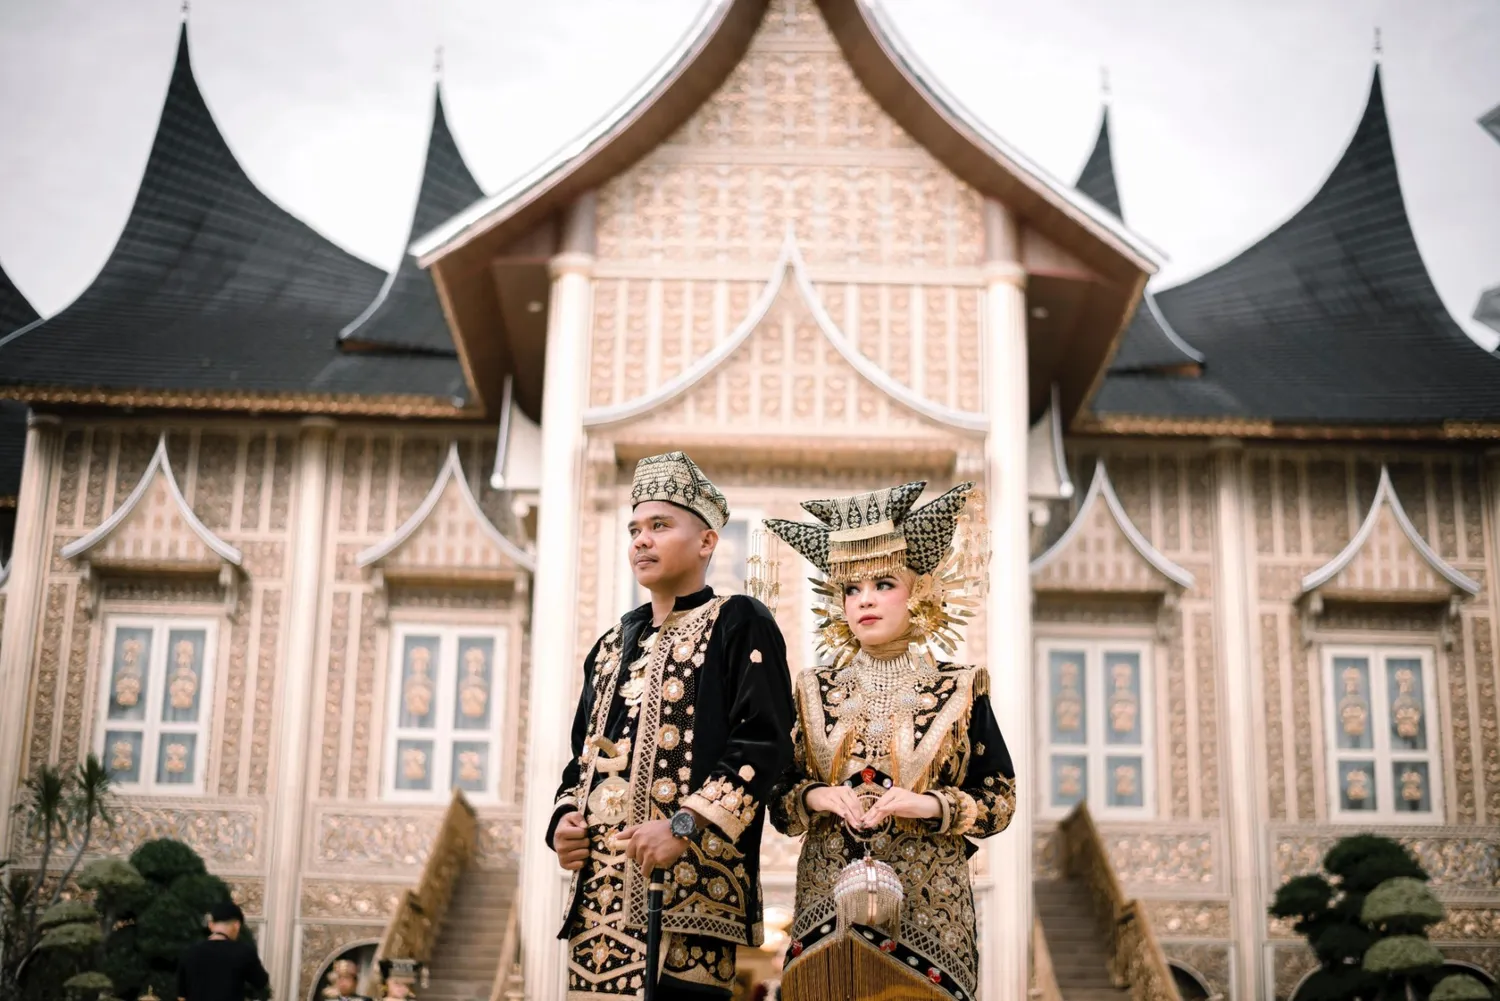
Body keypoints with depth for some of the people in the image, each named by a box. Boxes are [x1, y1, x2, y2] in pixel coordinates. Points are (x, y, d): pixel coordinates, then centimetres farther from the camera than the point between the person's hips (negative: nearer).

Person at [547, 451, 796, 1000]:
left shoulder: (738, 623, 0)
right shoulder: (614, 645, 22)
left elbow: (765, 742, -11)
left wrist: (686, 827, -19)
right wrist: (562, 821, 6)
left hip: (687, 888, -7)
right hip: (600, 893, 7)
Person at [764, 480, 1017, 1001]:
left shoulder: (959, 691, 3)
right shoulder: (815, 693, 8)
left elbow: (999, 800, 2)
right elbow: (779, 797, 10)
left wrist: (931, 806, -14)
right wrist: (816, 798, -11)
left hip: (928, 905, -1)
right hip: (829, 899, 2)